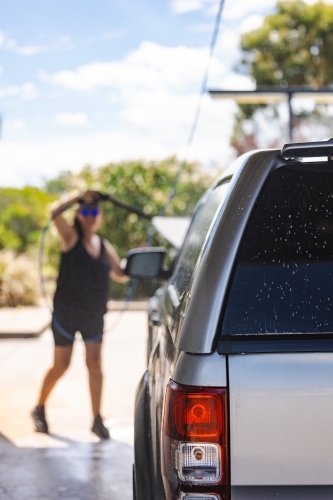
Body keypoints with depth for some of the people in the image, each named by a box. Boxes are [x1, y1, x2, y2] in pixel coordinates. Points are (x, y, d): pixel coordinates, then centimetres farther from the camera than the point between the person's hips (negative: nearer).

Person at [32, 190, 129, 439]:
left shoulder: (105, 247, 8)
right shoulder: (71, 239, -5)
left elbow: (121, 275, 10)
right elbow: (56, 215, -21)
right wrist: (80, 198, -20)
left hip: (93, 316, 4)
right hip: (65, 313, -3)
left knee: (95, 365, 0)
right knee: (61, 366, 2)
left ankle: (97, 419, 7)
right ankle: (40, 408, 23)